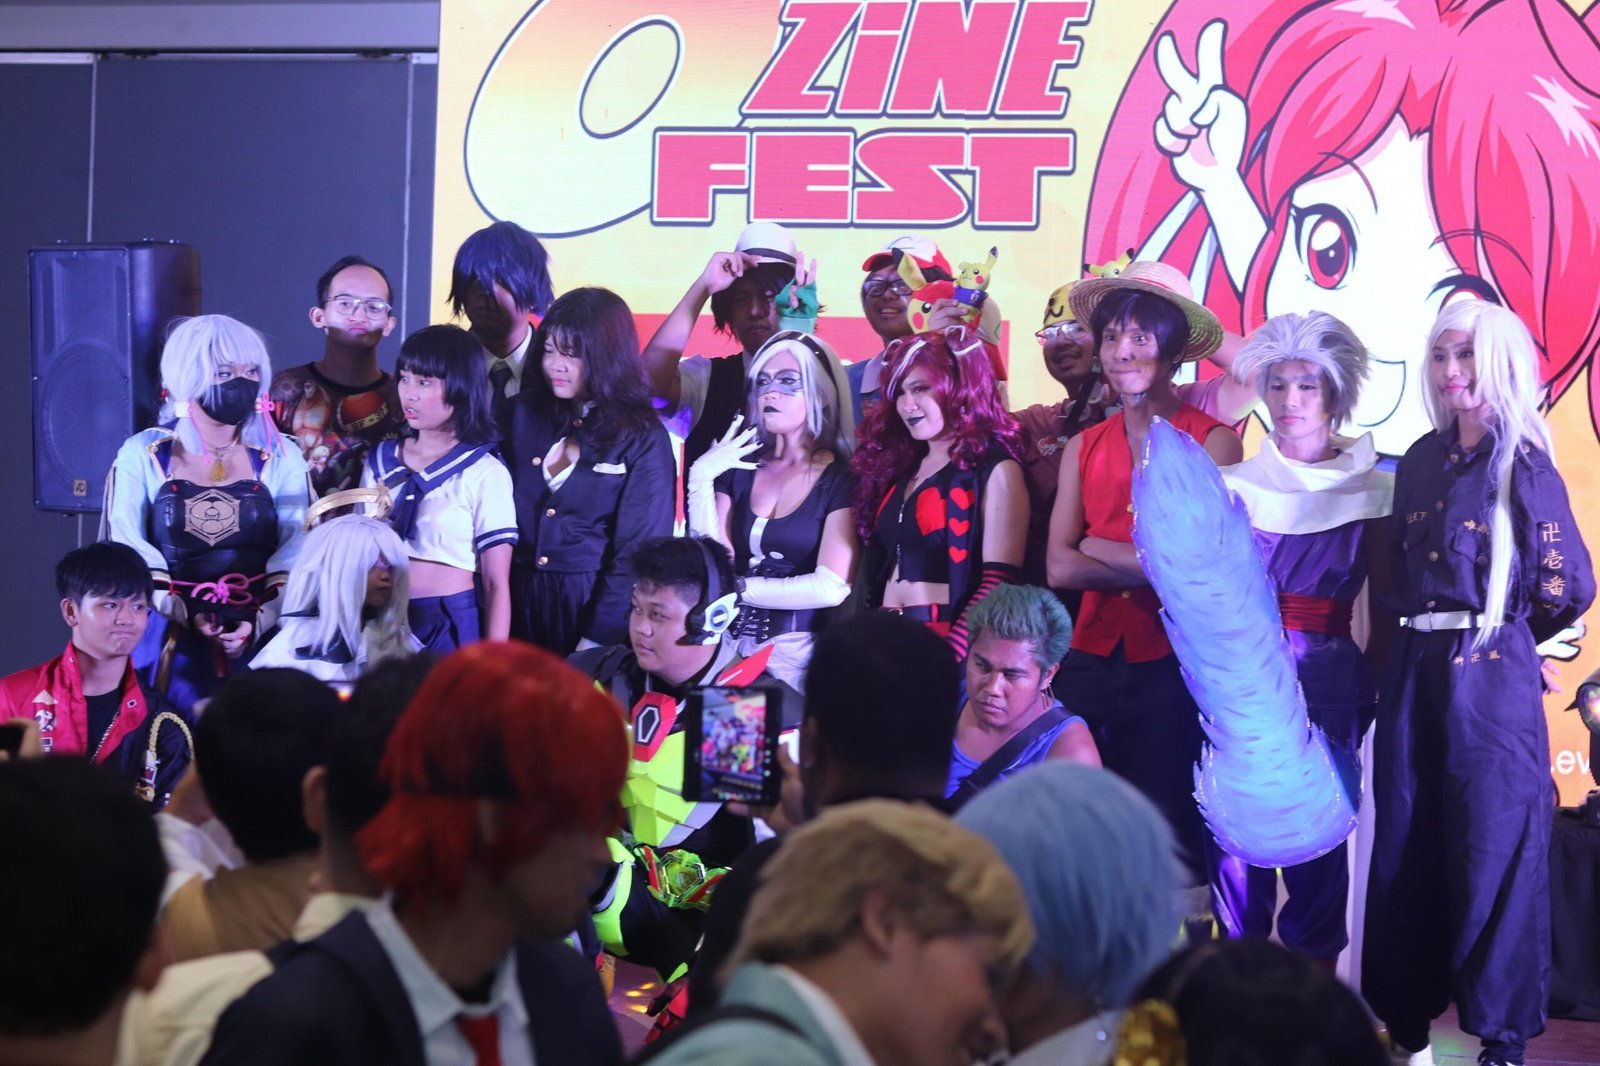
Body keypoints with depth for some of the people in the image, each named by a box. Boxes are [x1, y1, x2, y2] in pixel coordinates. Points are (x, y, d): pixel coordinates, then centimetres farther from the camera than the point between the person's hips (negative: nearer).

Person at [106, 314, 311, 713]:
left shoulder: (281, 458, 8)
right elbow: (125, 549, -1)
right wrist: (184, 613, -15)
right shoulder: (142, 455, 5)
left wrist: (259, 622, -16)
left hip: (262, 640, 1)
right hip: (169, 644, -1)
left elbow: (297, 550, 0)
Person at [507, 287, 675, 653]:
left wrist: (597, 640, -15)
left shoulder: (643, 440, -8)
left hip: (596, 599, -4)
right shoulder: (526, 414, 4)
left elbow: (638, 551, -10)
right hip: (521, 601, 4)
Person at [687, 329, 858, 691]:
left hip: (797, 656, -3)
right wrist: (701, 480, -5)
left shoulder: (842, 480, -1)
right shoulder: (739, 468, 12)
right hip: (731, 646, 4)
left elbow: (832, 588, -11)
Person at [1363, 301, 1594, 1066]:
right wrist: (1424, 628, 7)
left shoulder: (1524, 466, -8)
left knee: (1494, 845, 0)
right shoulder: (1422, 460, 10)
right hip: (1416, 671, 6)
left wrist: (1496, 627, 5)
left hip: (1491, 676, -6)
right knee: (1405, 842, 9)